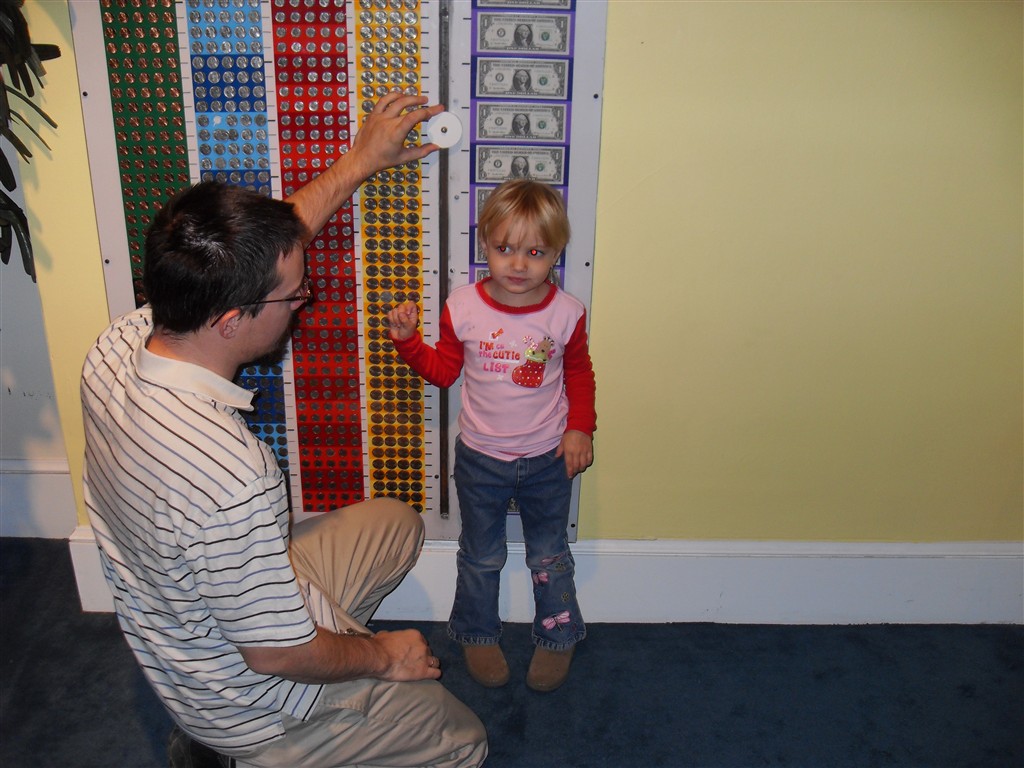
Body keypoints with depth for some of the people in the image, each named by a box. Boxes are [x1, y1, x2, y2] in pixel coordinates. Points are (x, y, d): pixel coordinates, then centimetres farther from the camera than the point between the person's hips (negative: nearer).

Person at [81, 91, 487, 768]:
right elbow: (279, 654, -27)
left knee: (396, 523, 22)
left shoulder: (121, 342, -17)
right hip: (253, 705, -6)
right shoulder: (230, 476, -42)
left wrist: (359, 161, 3)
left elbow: (260, 250, -2)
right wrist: (383, 655, -8)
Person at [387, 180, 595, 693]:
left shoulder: (566, 313, -11)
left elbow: (579, 374, 3)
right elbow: (444, 371, -2)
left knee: (549, 555, 17)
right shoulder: (463, 308, -12)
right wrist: (407, 341, -16)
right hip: (481, 458, 0)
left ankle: (557, 637, 39)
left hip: (548, 458, 0)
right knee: (481, 555, 18)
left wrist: (580, 427, -6)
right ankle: (477, 634, 41)